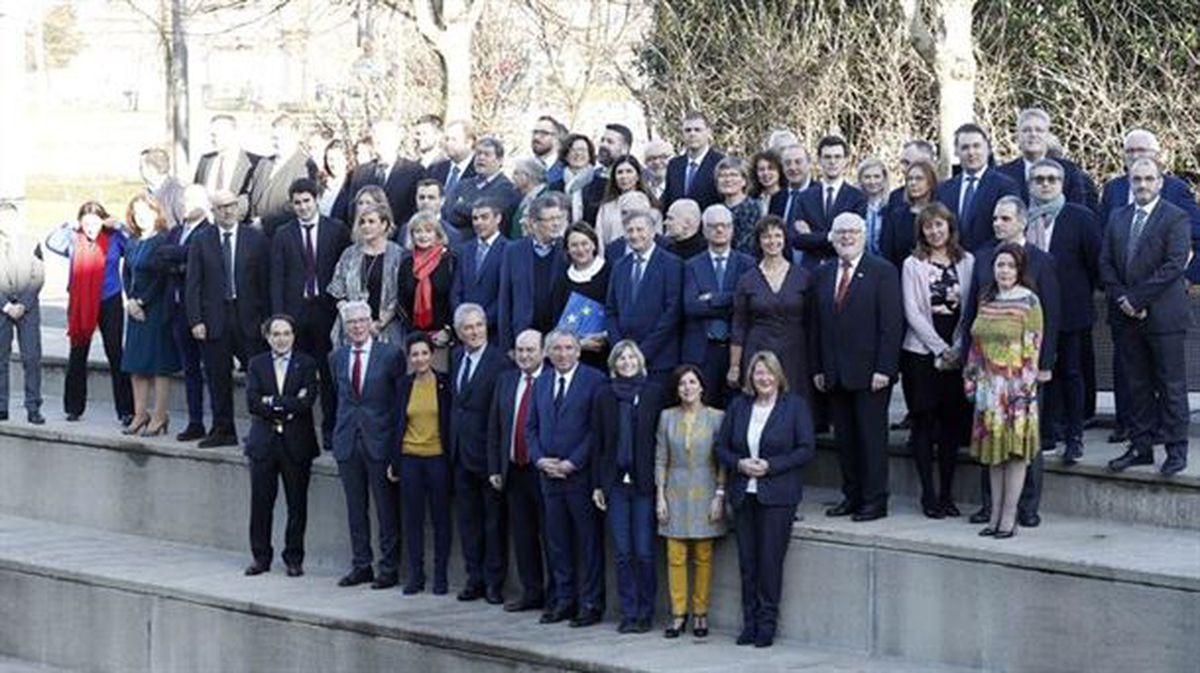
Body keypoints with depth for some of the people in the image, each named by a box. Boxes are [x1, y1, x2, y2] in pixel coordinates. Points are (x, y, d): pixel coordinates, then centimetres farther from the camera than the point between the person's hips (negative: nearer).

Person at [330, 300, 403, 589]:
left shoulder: (390, 354, -5)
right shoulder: (337, 357, 9)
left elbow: (401, 396, 0)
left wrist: (397, 438, -2)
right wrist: (342, 429, 14)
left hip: (379, 440, -4)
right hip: (348, 441, 4)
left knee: (387, 508, 0)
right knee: (355, 508, 9)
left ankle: (389, 569, 7)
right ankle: (361, 565, 18)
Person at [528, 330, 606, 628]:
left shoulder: (594, 380, -5)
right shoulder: (541, 383, 13)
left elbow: (597, 428, -10)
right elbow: (531, 426, 15)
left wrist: (572, 463, -14)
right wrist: (540, 459, -1)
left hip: (581, 473, -6)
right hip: (549, 474, 6)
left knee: (589, 541, -1)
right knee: (557, 540, 9)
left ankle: (591, 603, 4)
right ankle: (564, 600, 17)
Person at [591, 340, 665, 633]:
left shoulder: (654, 393, 0)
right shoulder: (604, 395, 7)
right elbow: (598, 441, 9)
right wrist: (597, 485, 5)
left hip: (644, 481, -2)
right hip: (616, 482, 2)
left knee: (644, 552, -2)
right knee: (622, 552, 4)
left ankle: (645, 612, 9)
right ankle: (629, 612, 10)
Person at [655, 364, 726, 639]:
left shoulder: (716, 417, -1)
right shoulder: (667, 417, 5)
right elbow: (660, 459, 6)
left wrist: (719, 495, -6)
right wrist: (660, 496, 1)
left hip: (704, 492, -1)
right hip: (676, 493, 1)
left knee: (703, 556, 2)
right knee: (675, 556, 0)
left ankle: (700, 614, 10)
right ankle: (678, 614, 6)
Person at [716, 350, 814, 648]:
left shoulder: (795, 405, 0)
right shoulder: (738, 406, 11)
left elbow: (805, 450, -5)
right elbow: (721, 447, 13)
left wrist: (770, 466, -14)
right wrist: (740, 463, -7)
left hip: (777, 495, -4)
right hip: (743, 494, 4)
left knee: (770, 559, -6)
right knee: (747, 560, 4)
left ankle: (767, 623, 2)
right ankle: (750, 621, 11)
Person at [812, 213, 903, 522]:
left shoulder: (882, 271, -3)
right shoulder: (823, 274, 12)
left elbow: (892, 323, -8)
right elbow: (818, 324, 13)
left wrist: (884, 369, -14)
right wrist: (818, 368, 7)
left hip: (870, 372, -5)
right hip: (835, 373, 5)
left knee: (872, 436, 0)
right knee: (844, 437, 8)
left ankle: (874, 500, 5)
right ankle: (852, 495, 16)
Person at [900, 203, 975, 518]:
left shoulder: (967, 263, 7)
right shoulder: (913, 265, 1)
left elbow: (971, 310, 5)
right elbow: (913, 312, -5)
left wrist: (957, 349, -6)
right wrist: (940, 349, -10)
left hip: (956, 356, 2)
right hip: (921, 353, -2)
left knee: (953, 424, 4)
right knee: (924, 423, 0)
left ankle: (947, 494, 11)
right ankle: (929, 494, 5)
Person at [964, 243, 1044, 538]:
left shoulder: (1028, 301, -7)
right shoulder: (986, 300, 11)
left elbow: (1032, 348, -10)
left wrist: (1024, 388, -14)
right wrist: (972, 380, 9)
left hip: (1015, 385, -6)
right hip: (989, 387, 6)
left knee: (1015, 448, -3)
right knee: (993, 448, 8)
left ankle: (1009, 516, 0)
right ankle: (996, 514, 13)